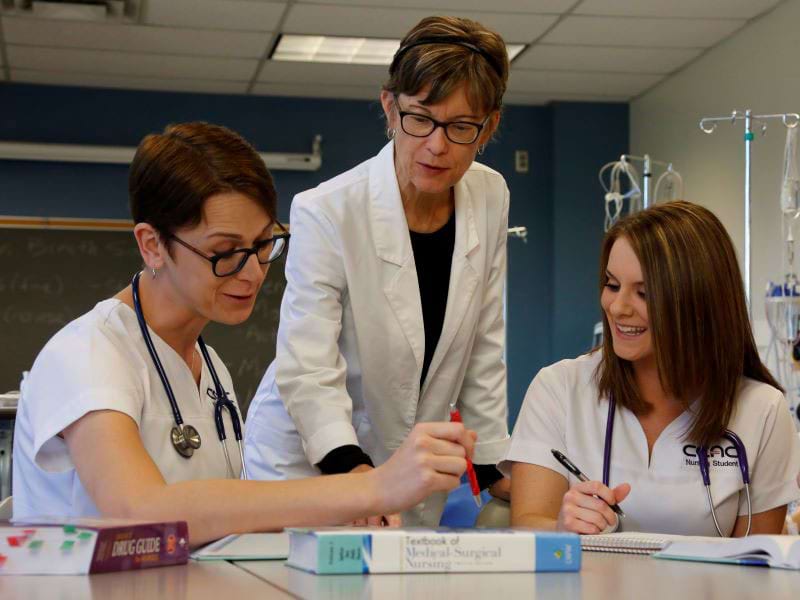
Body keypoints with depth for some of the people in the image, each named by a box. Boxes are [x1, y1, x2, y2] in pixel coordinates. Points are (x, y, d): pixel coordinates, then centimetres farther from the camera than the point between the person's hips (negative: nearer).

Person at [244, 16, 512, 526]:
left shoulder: (489, 199, -5)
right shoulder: (326, 214, -21)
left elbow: (483, 350, 4)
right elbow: (308, 371, -26)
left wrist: (493, 468, 2)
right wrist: (352, 469, -41)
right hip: (308, 461, -4)